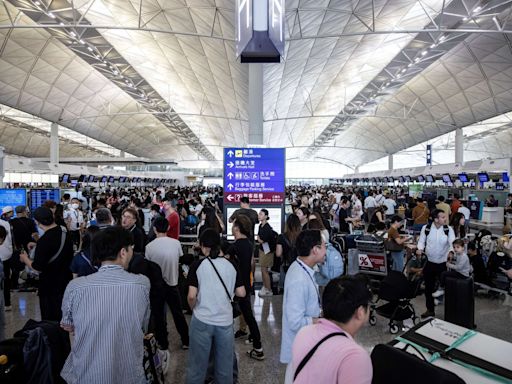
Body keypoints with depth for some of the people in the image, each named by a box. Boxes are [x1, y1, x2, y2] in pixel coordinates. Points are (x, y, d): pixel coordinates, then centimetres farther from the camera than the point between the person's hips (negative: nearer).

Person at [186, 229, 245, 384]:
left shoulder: (197, 265, -9)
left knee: (197, 364, 15)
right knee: (225, 364, 18)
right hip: (225, 320, 2)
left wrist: (194, 309, 6)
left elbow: (192, 296, -14)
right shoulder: (230, 265, -1)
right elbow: (241, 293, 0)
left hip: (202, 321, -2)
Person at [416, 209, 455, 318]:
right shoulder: (426, 228, -5)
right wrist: (420, 249, -19)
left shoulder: (448, 229, -5)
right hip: (429, 263, 1)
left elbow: (452, 242, -15)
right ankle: (430, 310, 29)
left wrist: (451, 252, -35)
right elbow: (422, 241, 1)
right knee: (428, 288, 12)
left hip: (443, 264, -1)